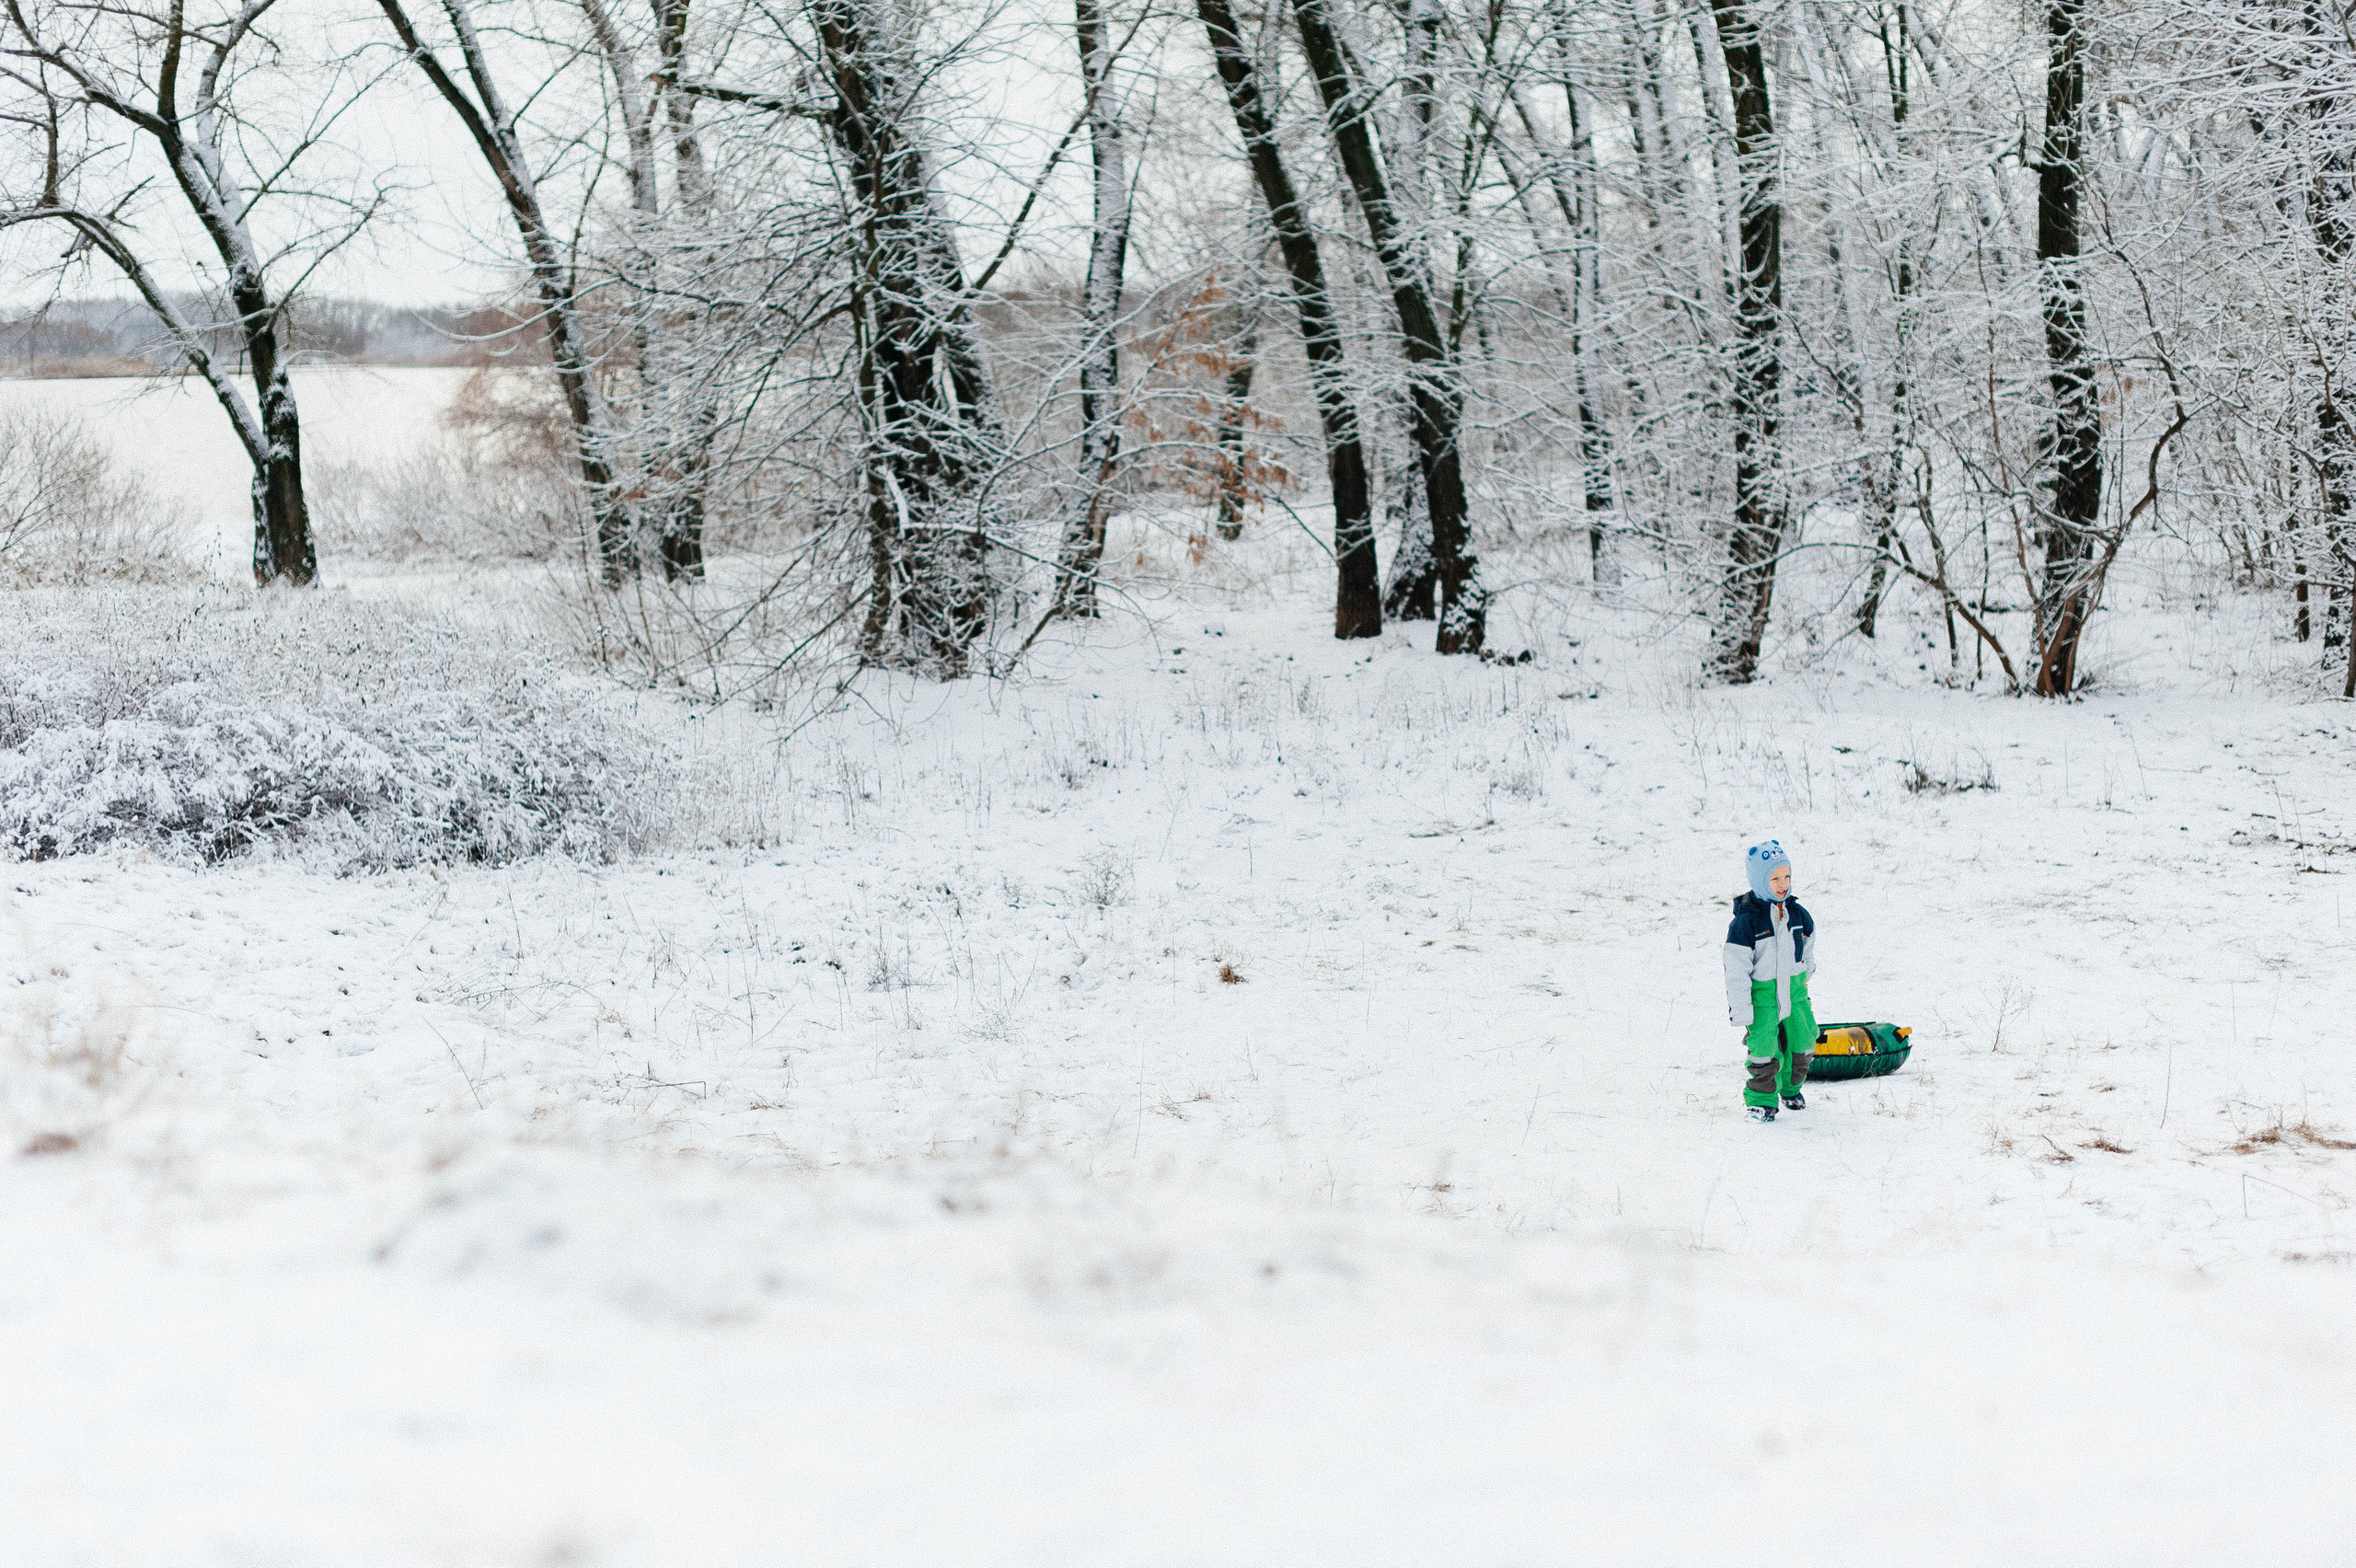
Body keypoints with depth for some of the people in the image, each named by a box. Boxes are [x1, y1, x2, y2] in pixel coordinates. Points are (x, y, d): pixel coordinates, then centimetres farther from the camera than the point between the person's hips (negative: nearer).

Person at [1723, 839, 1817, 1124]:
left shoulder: (1797, 914, -1)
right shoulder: (1746, 922, -17)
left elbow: (1807, 944, 19)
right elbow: (1736, 969, -16)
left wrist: (1804, 976, 28)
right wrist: (1740, 1009, -17)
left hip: (1794, 990, 5)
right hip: (1762, 993, -5)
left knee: (1801, 1042, 12)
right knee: (1763, 1049, -8)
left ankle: (1791, 1087, 36)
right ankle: (1760, 1099, 10)